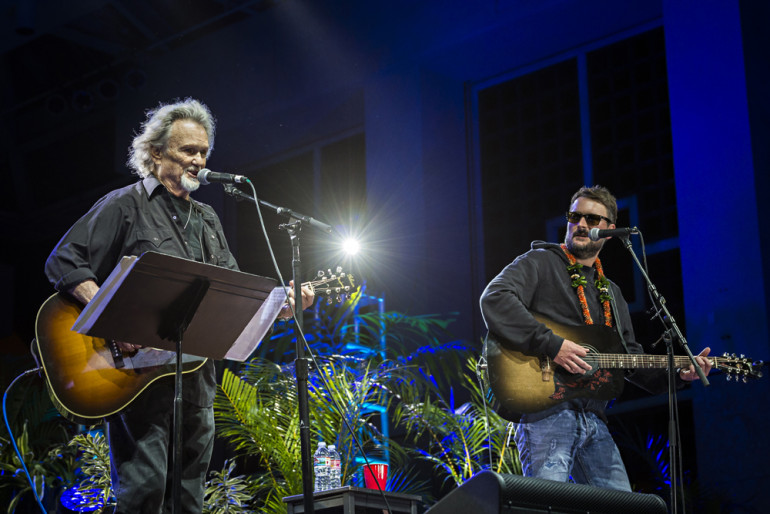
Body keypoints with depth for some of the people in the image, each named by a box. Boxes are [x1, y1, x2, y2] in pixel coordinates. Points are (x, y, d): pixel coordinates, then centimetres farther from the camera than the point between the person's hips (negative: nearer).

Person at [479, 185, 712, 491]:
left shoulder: (611, 293, 26)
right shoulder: (539, 263, 4)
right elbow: (494, 300, -15)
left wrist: (677, 373, 10)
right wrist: (552, 345, -21)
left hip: (593, 418, 7)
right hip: (545, 409, -7)